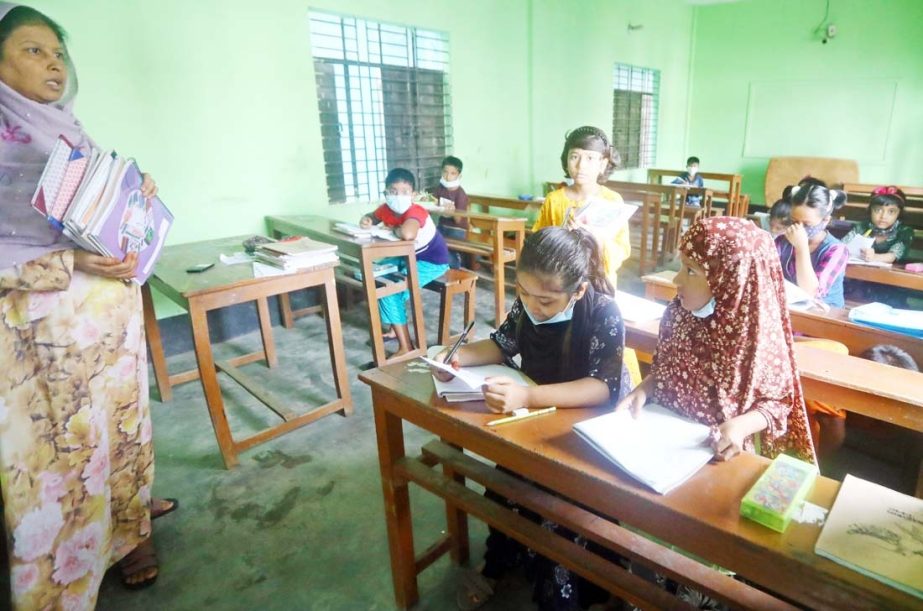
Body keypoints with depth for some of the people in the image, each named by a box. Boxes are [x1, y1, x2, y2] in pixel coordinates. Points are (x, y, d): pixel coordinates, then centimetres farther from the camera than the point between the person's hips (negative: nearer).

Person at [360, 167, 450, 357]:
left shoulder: (416, 212, -31)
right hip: (408, 257, 9)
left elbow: (407, 234, -53)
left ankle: (405, 348, -11)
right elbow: (373, 217, 18)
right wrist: (366, 220, -8)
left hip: (432, 262, -9)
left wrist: (393, 229, -28)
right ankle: (394, 328, 22)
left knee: (390, 293, -20)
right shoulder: (386, 208, -6)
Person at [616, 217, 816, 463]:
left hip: (719, 451, -3)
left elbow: (778, 401, -6)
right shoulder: (678, 313, -4)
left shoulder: (758, 333, -17)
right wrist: (642, 390, -8)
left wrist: (741, 425, -23)